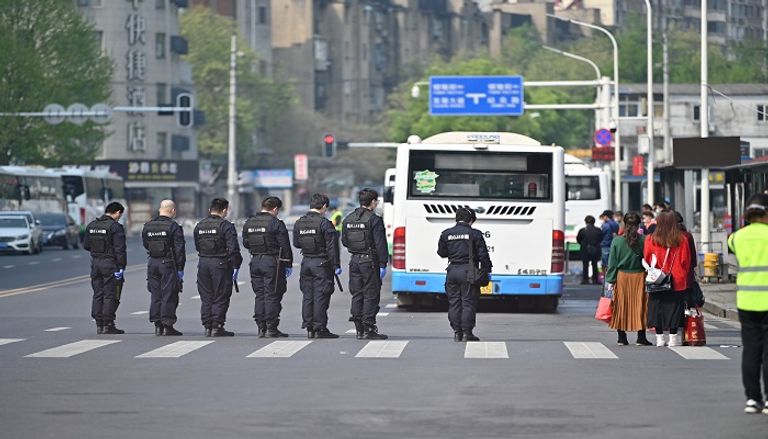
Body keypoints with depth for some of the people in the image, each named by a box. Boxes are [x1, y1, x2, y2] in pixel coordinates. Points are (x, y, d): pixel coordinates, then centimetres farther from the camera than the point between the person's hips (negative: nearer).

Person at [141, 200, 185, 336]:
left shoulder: (148, 226, 7)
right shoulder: (173, 226, -10)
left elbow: (145, 245, 16)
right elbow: (179, 249, -11)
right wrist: (180, 268, -8)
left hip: (152, 263, 5)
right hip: (168, 264, -5)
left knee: (155, 295, 10)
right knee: (169, 295, -1)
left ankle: (157, 325, 9)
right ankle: (167, 326, -2)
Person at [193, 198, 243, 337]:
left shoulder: (199, 226, 10)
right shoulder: (226, 226, -10)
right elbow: (233, 249, -14)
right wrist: (235, 266, -10)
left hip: (203, 263, 6)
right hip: (221, 264, -6)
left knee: (206, 298, 11)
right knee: (220, 298, 0)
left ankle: (207, 327, 10)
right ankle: (217, 327, -2)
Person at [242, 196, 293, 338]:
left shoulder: (249, 223, 8)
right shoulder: (276, 224, -11)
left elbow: (245, 243, 15)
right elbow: (285, 246, -10)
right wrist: (288, 264, -3)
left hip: (255, 261, 6)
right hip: (272, 261, -6)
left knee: (259, 295, 11)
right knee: (272, 295, -2)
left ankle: (261, 328, 10)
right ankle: (271, 329, -3)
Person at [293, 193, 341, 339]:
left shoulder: (299, 223, 6)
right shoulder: (324, 223, -13)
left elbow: (296, 243, 15)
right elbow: (332, 246, -14)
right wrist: (336, 265, -10)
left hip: (306, 262, 6)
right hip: (321, 263, -6)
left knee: (307, 296, 10)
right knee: (321, 296, -3)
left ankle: (309, 328, 12)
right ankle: (319, 329, -3)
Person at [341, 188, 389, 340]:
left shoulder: (348, 219, 8)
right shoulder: (374, 220, -12)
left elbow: (344, 241, 14)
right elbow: (380, 244, -15)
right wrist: (383, 264, -13)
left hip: (355, 260, 6)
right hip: (370, 261, -6)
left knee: (357, 294, 10)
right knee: (371, 295, -2)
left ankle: (359, 329, 11)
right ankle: (369, 329, -4)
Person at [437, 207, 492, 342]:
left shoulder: (446, 234, 4)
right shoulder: (475, 234, -6)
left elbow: (442, 253, 14)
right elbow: (483, 255, -6)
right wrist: (486, 270, 4)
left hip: (452, 270, 4)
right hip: (468, 271, -4)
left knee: (454, 302, 9)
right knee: (468, 302, 0)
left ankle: (457, 332, 11)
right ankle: (467, 333, -1)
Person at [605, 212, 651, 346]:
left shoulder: (617, 241, -5)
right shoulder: (644, 240, -8)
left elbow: (612, 263, -1)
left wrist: (610, 280, 3)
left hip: (621, 276, 1)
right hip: (639, 276, -1)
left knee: (621, 306, 8)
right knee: (639, 305, 5)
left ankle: (622, 338, 8)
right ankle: (641, 337, 6)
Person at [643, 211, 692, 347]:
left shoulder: (651, 240, -7)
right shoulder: (682, 240, -4)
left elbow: (646, 259, 2)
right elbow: (686, 261, 2)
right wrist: (683, 277, 14)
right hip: (677, 282, 0)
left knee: (658, 308, 7)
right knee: (674, 308, 6)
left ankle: (660, 337, 6)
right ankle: (673, 337, 5)